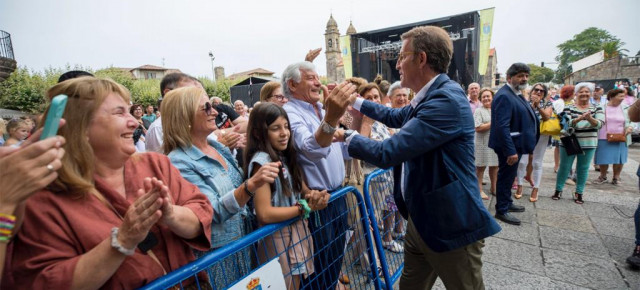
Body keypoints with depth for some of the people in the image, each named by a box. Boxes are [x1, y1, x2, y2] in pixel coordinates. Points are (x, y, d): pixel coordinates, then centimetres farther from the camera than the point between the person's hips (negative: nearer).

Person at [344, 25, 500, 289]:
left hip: (450, 225, -9)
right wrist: (356, 101, 24)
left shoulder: (446, 100, -26)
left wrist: (347, 136, -10)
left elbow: (386, 153, -28)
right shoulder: (429, 97, 6)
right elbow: (396, 116, 25)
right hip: (419, 218, 9)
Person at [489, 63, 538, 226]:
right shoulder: (504, 96, -21)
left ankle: (507, 203, 38)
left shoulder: (516, 94, 12)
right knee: (506, 177, 2)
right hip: (509, 146, -10)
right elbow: (502, 126, -28)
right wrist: (511, 151, -28)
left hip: (515, 144, 10)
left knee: (509, 176, 22)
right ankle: (501, 210, 16)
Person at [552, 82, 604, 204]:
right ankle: (558, 190, 18)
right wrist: (579, 118, -32)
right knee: (564, 167, 6)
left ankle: (579, 193, 20)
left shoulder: (596, 109, 5)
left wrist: (590, 118, -29)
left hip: (588, 144, 2)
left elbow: (599, 124, -9)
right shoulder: (569, 108, -2)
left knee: (583, 169, 8)